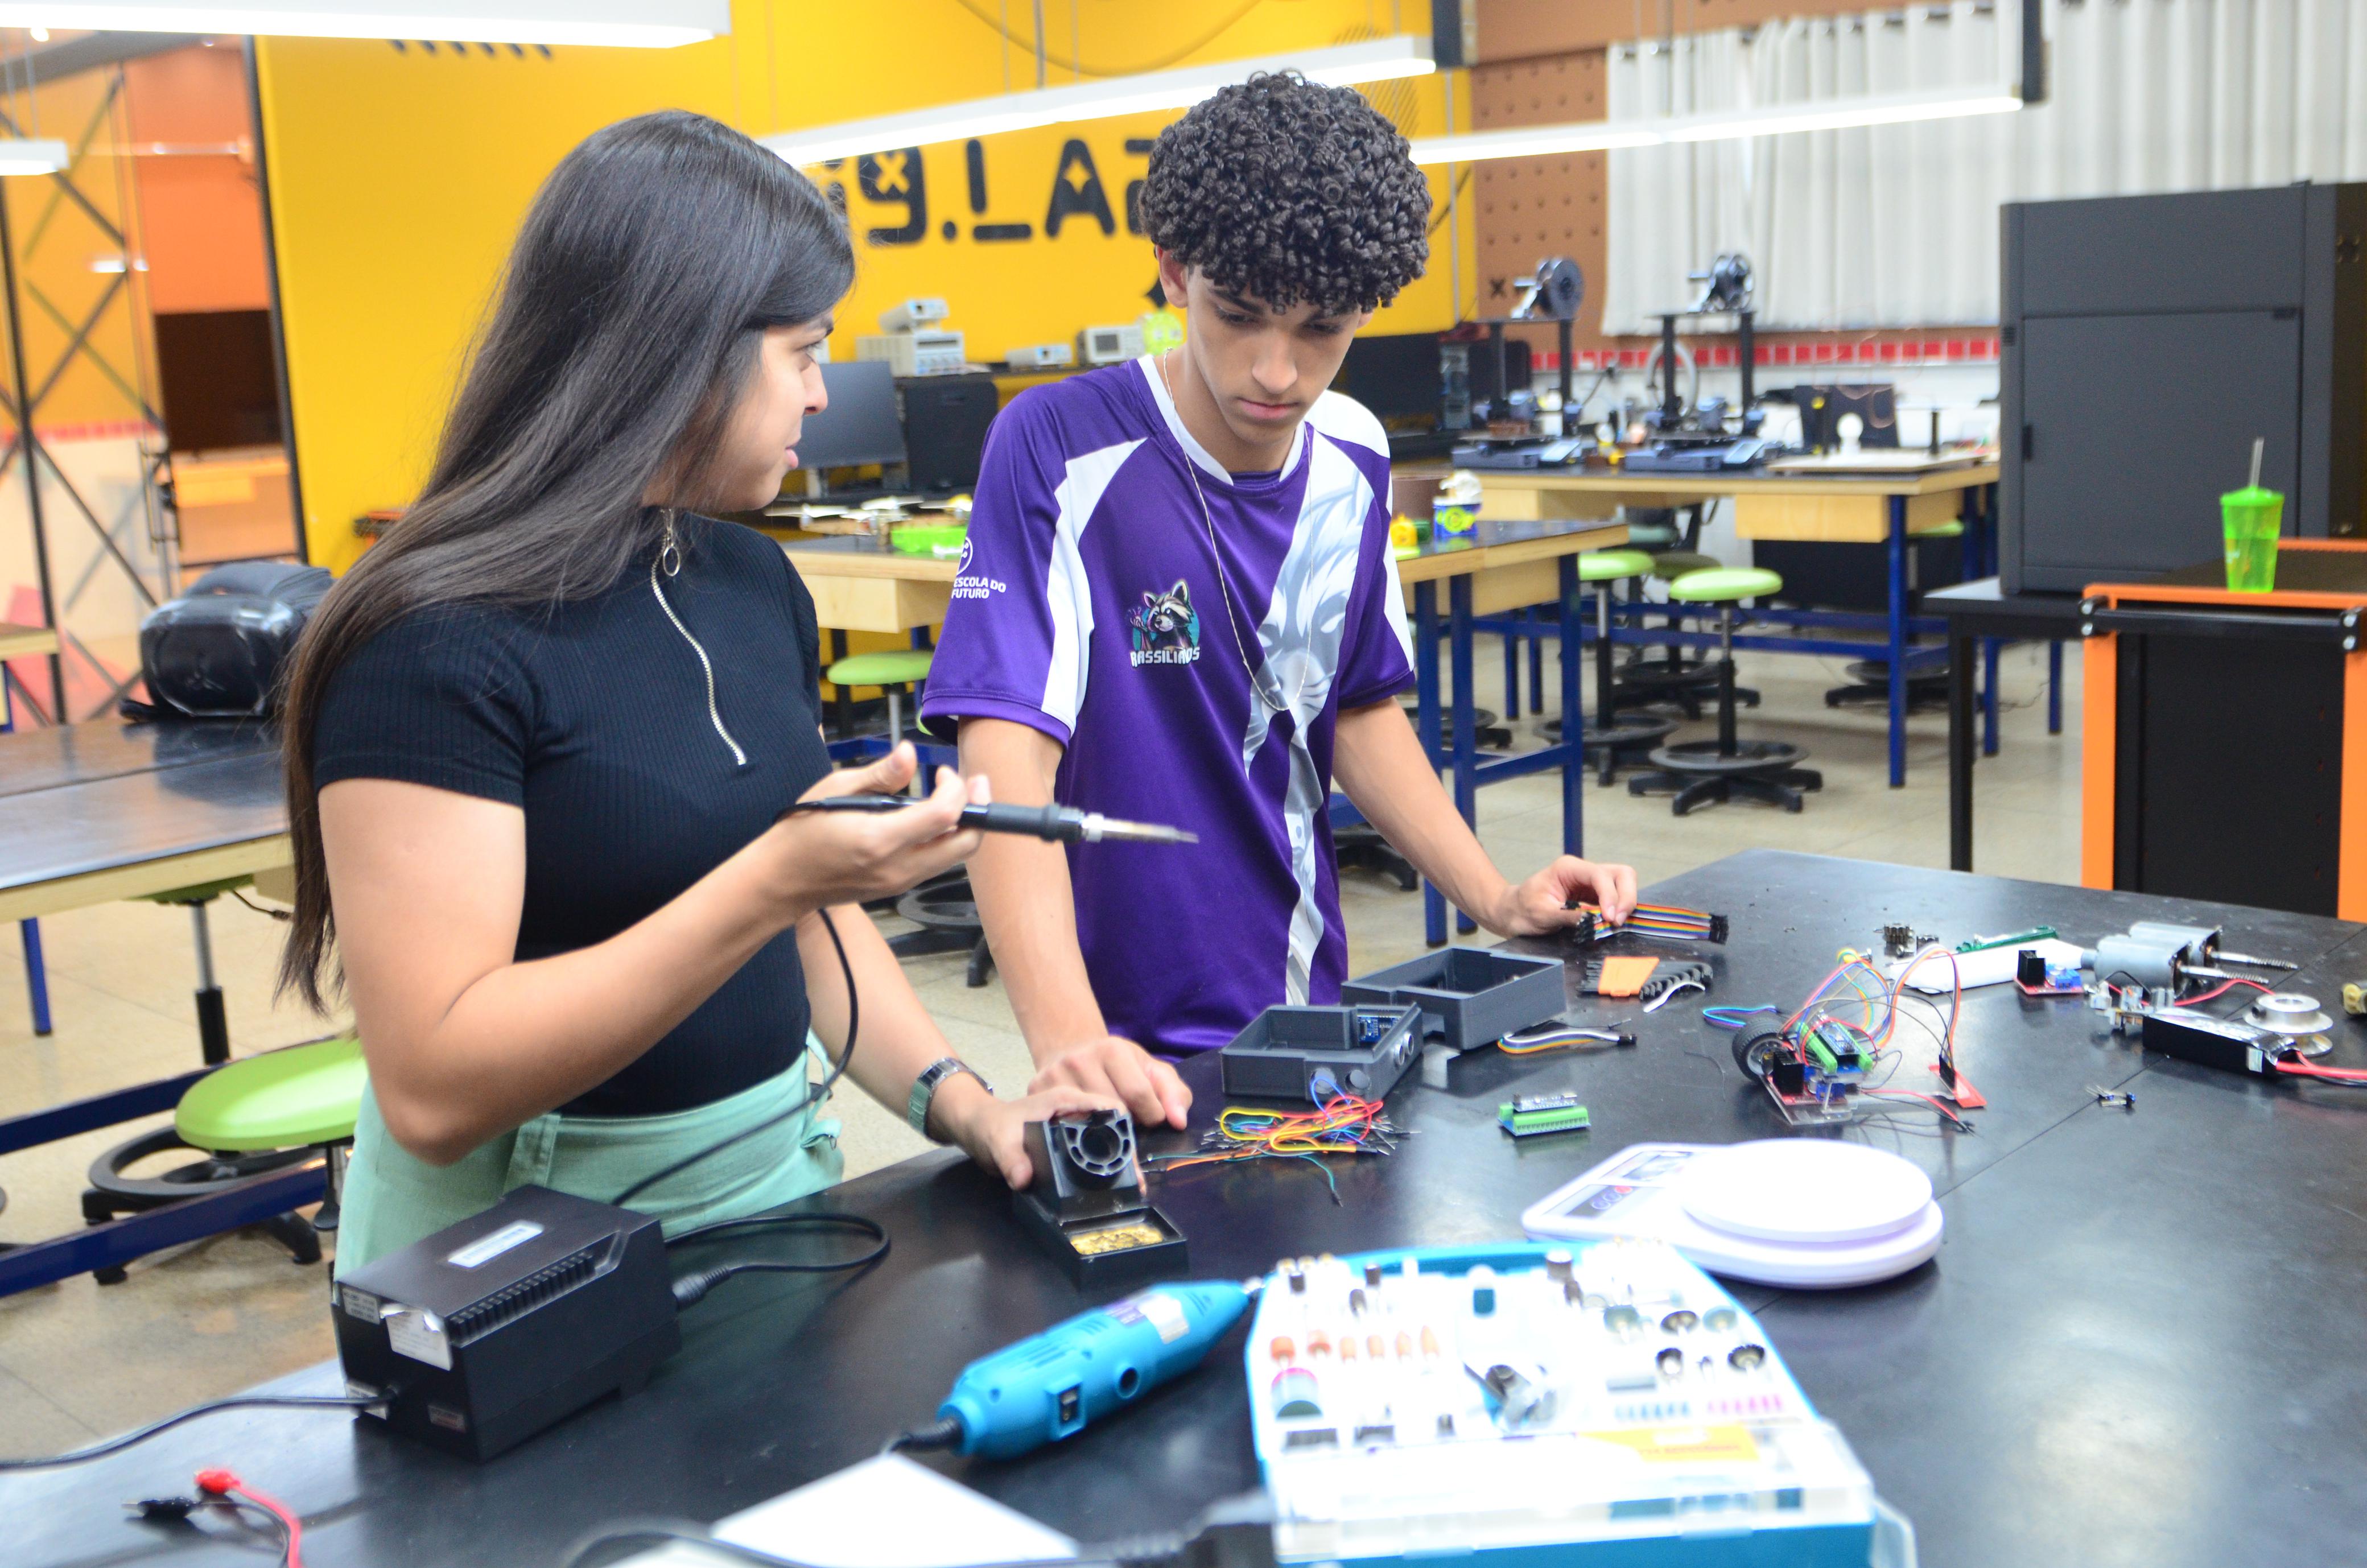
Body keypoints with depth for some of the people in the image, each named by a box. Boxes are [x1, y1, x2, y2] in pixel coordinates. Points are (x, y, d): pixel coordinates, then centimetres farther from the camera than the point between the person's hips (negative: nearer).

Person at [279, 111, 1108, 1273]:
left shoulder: (758, 586, 7)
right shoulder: (437, 641, -17)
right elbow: (432, 1090, -22)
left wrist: (960, 1104, -2)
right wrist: (770, 883, -28)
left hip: (774, 1175, 6)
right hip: (526, 1254, -5)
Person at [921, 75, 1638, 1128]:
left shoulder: (1354, 461, 2)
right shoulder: (1059, 449, -17)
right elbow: (1007, 761, -26)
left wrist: (1495, 898, 4)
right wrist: (1068, 1039, -38)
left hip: (1311, 1006, 6)